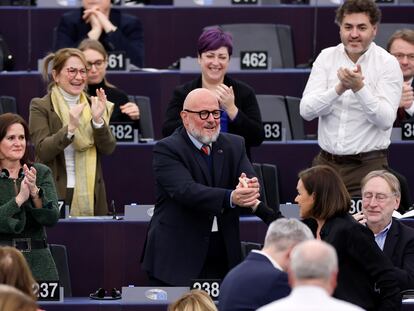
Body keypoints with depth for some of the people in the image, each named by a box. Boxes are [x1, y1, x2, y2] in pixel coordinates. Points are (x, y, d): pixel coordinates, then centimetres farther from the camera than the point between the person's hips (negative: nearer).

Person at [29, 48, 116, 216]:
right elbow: (42, 151, -12)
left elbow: (108, 149, 1)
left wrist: (98, 120, -15)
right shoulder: (40, 106, -2)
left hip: (91, 194, 3)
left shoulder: (93, 106, 9)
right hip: (55, 194, -3)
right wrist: (70, 128, -25)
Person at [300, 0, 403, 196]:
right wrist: (339, 88, -19)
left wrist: (359, 88, -25)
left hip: (368, 165, -3)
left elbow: (385, 120, -13)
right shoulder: (326, 58, 5)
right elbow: (306, 110, -4)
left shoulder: (388, 64, -4)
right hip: (326, 163, 3)